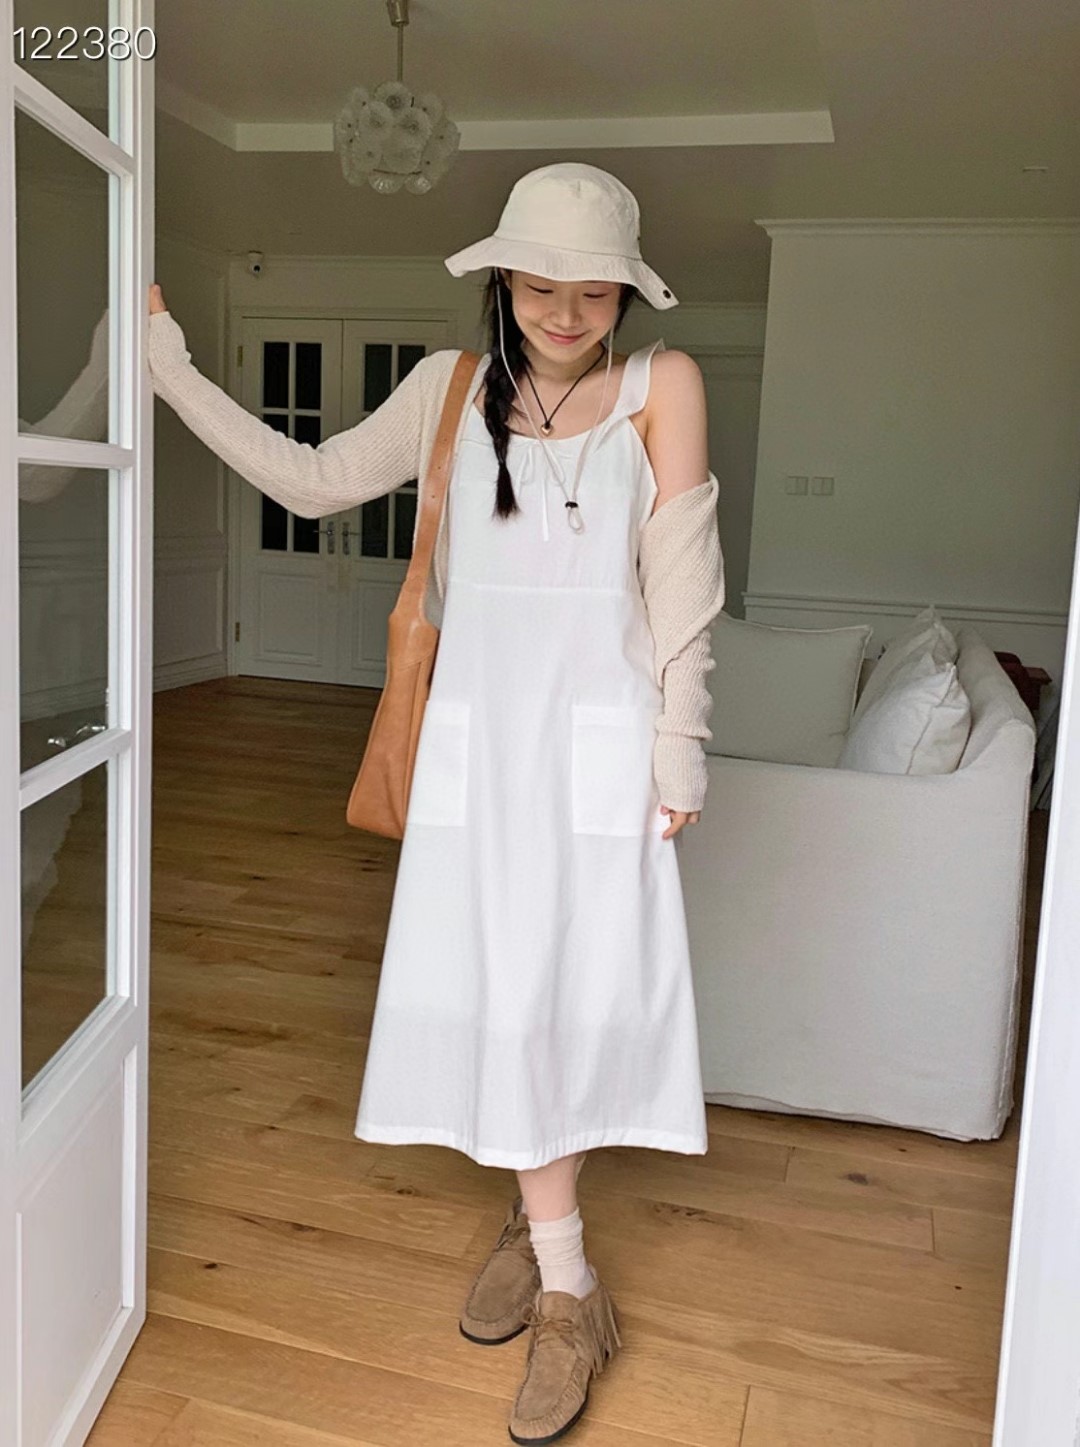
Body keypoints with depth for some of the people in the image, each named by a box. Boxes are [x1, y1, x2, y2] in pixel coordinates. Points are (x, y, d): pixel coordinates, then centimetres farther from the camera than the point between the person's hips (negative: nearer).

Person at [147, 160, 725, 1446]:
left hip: (597, 741, -2)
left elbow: (680, 590, -3)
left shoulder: (661, 385, -1)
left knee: (568, 989, -1)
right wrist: (171, 371, 9)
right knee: (496, 991, 4)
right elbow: (311, 482, 11)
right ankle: (564, 1285, 20)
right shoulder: (452, 389, 6)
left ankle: (540, 1223, 23)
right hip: (478, 736, 3)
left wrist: (677, 749, -5)